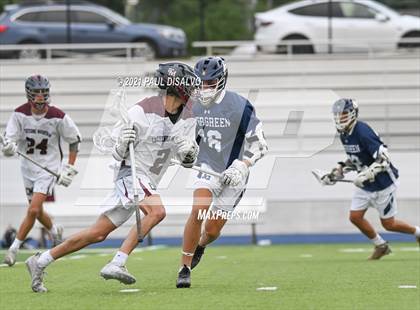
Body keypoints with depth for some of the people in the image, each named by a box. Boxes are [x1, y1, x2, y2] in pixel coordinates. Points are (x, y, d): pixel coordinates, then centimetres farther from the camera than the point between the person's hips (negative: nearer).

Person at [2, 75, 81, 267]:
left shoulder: (58, 117, -17)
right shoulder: (20, 114, -11)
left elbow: (74, 140, -4)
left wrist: (70, 168, -7)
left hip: (49, 168, -4)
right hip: (28, 167, 4)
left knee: (33, 210, -16)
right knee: (37, 211, 16)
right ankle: (55, 231, 47)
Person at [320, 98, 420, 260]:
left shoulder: (363, 132, -26)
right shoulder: (344, 134, 1)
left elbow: (384, 159, -29)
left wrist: (366, 175, -37)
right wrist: (338, 172, 7)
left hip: (383, 183, -8)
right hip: (365, 185, 8)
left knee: (388, 224, 1)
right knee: (355, 217, 0)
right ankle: (381, 246, 20)